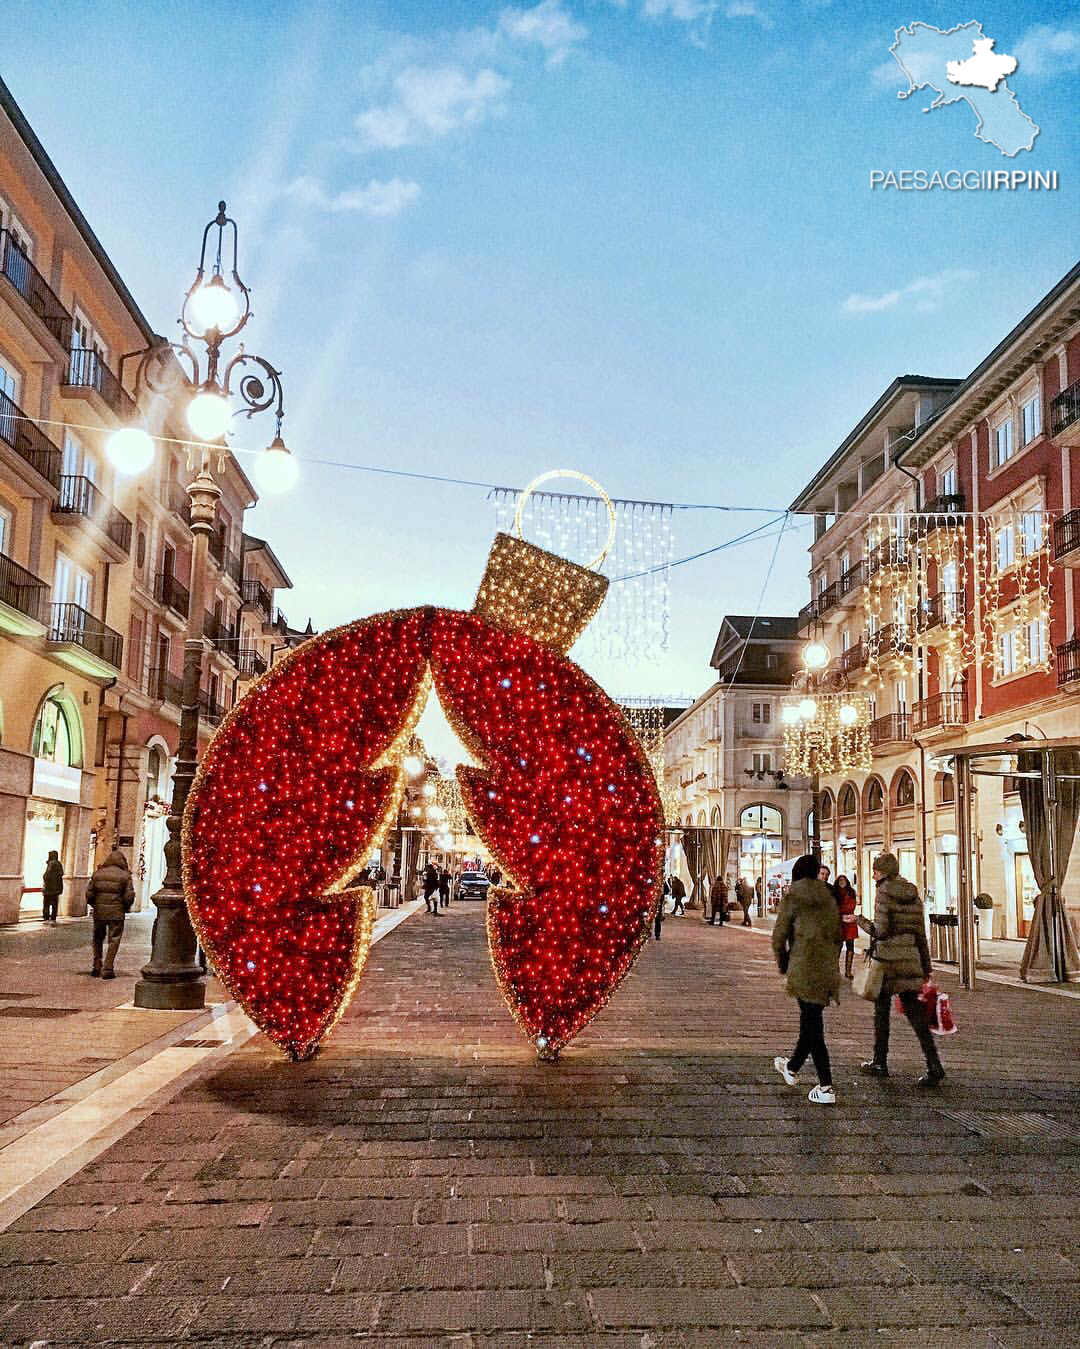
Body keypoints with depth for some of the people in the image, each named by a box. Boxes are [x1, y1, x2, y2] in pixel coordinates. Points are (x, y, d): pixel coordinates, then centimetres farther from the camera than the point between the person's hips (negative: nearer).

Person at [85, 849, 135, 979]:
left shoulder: (97, 873, 5)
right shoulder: (125, 875, -4)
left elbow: (89, 893, 4)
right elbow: (129, 895, -8)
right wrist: (126, 908, 10)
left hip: (99, 912, 3)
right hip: (116, 913, -3)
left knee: (98, 940, 18)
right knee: (113, 941, 4)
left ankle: (97, 967, 19)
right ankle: (108, 969, 1)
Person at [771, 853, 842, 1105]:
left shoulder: (793, 898, -6)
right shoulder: (828, 898, 10)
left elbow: (779, 936, -5)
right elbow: (837, 935, 13)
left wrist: (783, 964, 10)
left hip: (804, 967, -6)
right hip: (828, 968, 6)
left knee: (812, 1024, -4)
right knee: (811, 1020, 19)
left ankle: (826, 1088, -6)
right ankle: (792, 1067, 38)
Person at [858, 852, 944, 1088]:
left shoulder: (883, 892, -10)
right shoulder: (913, 894, 10)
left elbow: (881, 930, -16)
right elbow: (921, 933, 10)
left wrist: (860, 921, 1)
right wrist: (926, 969, 14)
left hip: (887, 958, -6)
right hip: (910, 958, 6)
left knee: (881, 1010, 8)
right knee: (914, 1011, 5)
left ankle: (880, 1063, 18)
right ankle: (934, 1067, -5)